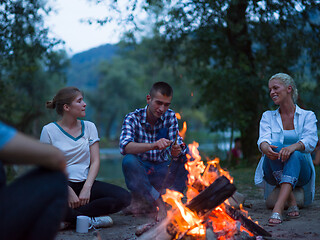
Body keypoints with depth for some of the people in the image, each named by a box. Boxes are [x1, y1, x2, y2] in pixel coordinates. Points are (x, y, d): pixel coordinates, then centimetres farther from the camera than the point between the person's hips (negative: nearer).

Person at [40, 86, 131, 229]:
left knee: (124, 197, -21)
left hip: (85, 183, 5)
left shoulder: (89, 127, 10)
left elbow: (95, 162, 4)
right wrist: (69, 191, -17)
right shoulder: (49, 130, -1)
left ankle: (69, 219, -18)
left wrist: (86, 188, -11)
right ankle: (90, 218, -17)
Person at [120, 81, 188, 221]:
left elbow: (177, 144, -11)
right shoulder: (132, 118, -11)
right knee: (129, 160, -33)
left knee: (185, 152, -20)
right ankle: (160, 204, -26)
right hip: (139, 173, -2)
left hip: (162, 173, 3)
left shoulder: (170, 117, 0)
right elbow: (124, 147, -28)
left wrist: (176, 151, -37)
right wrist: (153, 145, -46)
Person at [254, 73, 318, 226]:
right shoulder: (268, 116, 10)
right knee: (275, 147, -30)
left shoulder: (307, 116, 5)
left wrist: (293, 147, -38)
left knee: (295, 154, -35)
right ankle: (291, 202, -34)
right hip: (273, 173, 1)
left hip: (300, 173, -1)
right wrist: (265, 147, -36)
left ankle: (277, 210, -51)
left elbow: (310, 141, -14)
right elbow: (263, 139, -9)